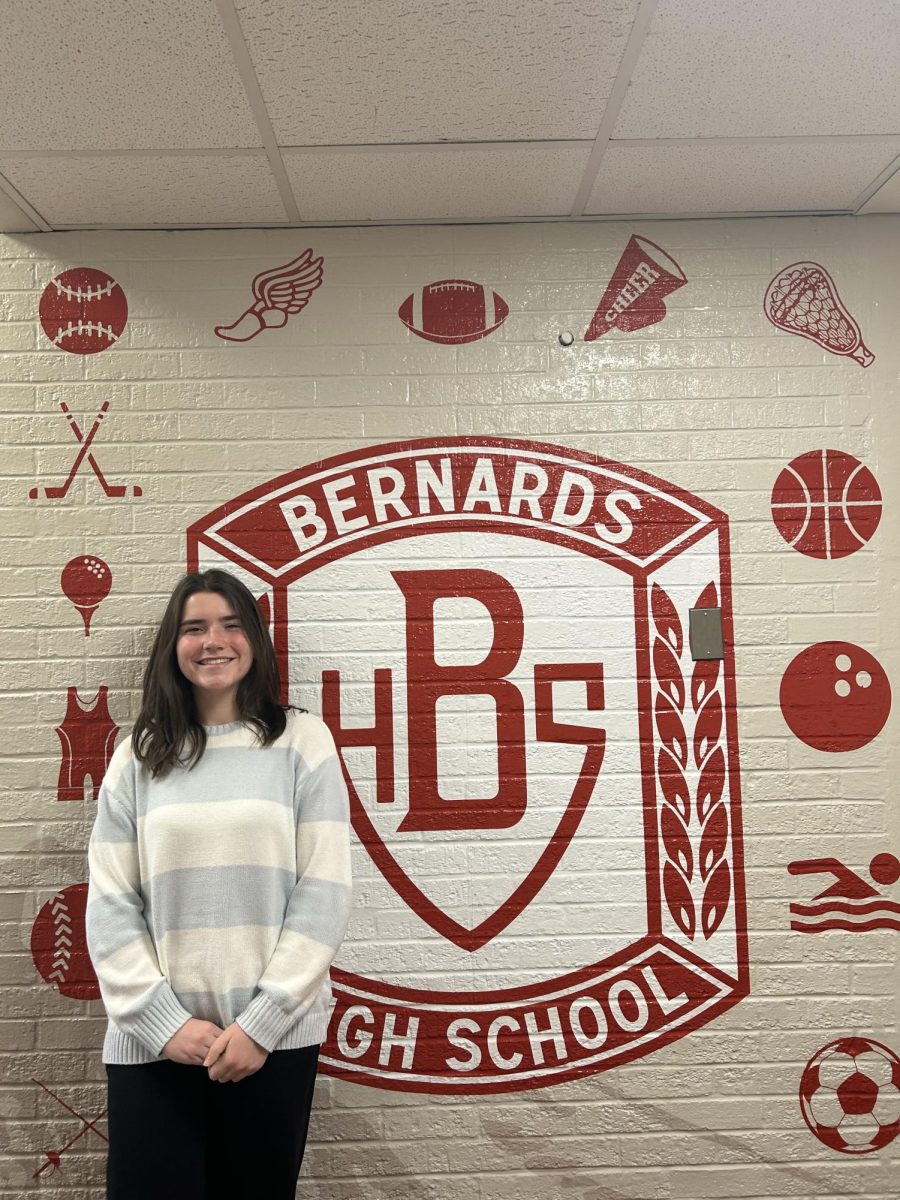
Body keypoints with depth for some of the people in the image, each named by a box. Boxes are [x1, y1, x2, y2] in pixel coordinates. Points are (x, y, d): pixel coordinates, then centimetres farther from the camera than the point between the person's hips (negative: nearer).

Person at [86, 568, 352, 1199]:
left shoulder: (302, 738, 0)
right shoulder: (139, 753, 5)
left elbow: (324, 892, -5)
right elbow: (110, 905, 2)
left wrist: (262, 1023, -10)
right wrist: (165, 1021, -8)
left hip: (273, 1037, -1)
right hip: (153, 1041, 1)